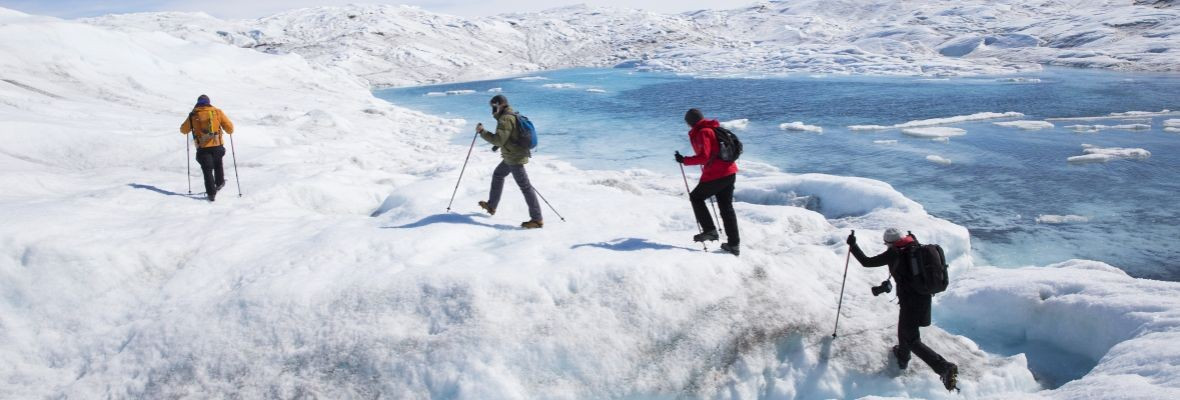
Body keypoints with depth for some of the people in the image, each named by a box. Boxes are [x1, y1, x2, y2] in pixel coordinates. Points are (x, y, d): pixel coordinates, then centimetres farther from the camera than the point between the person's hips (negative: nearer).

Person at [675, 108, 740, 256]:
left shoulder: (702, 133, -12)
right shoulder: (715, 129, 15)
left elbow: (704, 156, -20)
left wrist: (685, 160, -14)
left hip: (715, 175, -9)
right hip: (730, 173, 9)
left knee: (696, 198, 12)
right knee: (726, 207, 13)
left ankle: (710, 230, 6)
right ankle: (734, 244, 14)